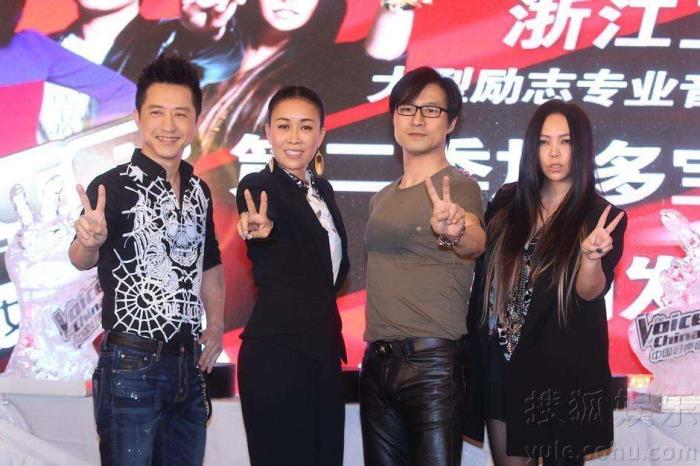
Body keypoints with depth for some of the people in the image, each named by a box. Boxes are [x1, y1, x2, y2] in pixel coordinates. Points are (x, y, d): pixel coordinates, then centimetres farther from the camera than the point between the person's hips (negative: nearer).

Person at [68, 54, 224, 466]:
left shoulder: (199, 191, 10)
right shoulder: (113, 186, -10)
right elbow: (82, 259, -22)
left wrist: (216, 327, 11)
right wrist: (90, 241, -44)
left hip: (188, 367, 7)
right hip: (132, 365, -6)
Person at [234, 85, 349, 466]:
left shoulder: (322, 189, 14)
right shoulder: (258, 187, -8)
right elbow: (280, 215, -32)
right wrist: (261, 227, -54)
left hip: (324, 350, 7)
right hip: (276, 353, -7)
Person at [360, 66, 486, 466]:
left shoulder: (459, 186, -6)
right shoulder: (382, 198, 16)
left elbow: (476, 241, -27)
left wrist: (455, 231, -50)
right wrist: (374, 346, 9)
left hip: (434, 363, -6)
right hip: (377, 362, 7)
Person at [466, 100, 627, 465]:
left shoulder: (602, 217, -5)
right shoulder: (508, 202, 4)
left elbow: (590, 292, -15)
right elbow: (484, 274, 9)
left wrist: (591, 256, -35)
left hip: (563, 370, -3)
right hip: (501, 363, 3)